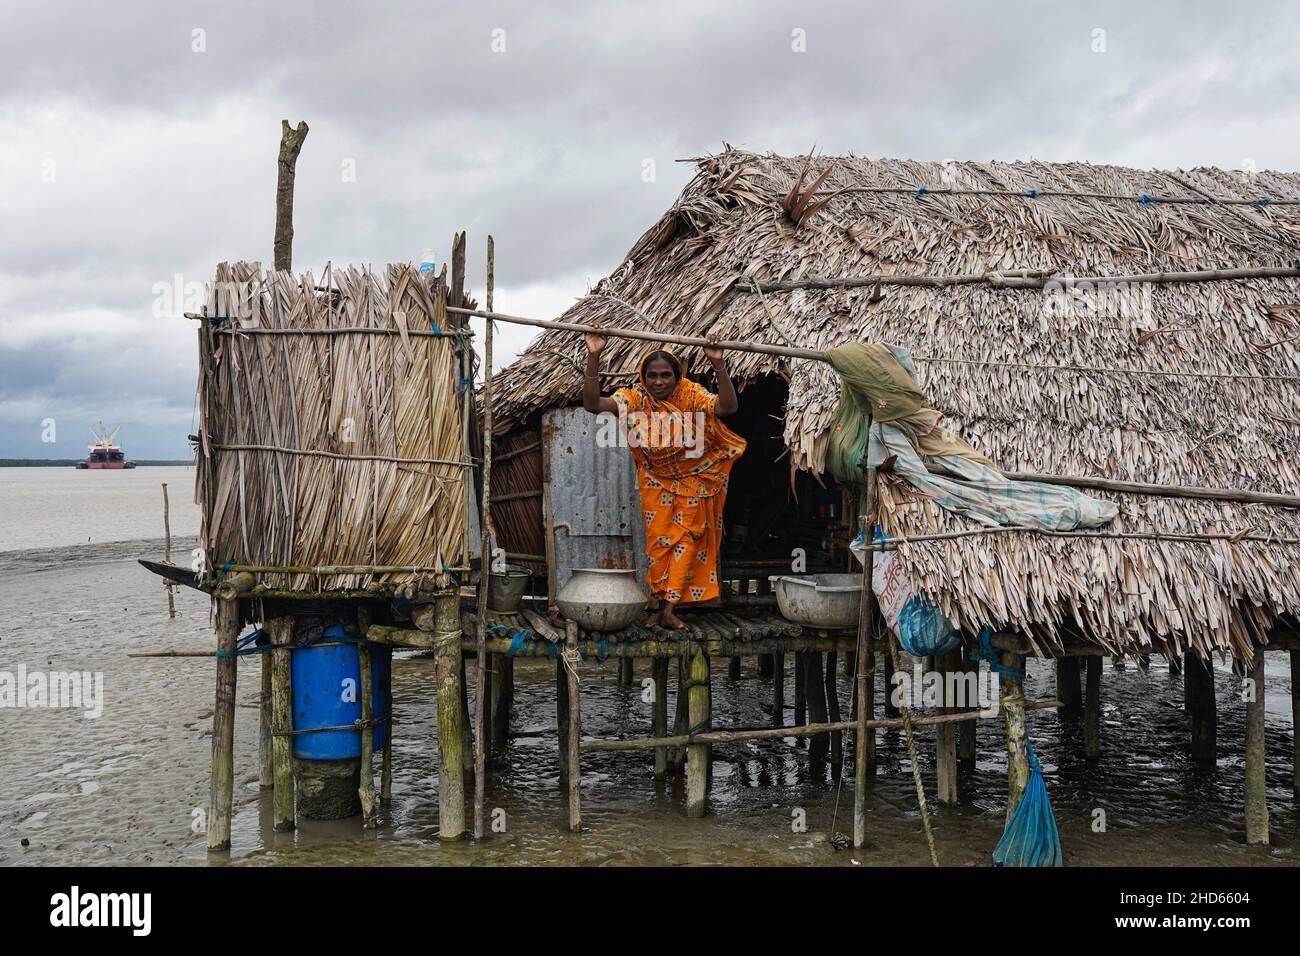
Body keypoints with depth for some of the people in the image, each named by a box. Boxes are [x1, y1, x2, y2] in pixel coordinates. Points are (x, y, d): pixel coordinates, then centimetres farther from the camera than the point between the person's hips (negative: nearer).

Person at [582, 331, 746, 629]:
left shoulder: (693, 398, -19)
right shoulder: (634, 400, -16)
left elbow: (728, 406, -34)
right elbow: (592, 404, -29)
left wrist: (718, 364, -44)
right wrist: (593, 358, -38)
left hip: (692, 481, 0)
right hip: (655, 482, 1)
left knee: (686, 539, -1)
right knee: (659, 540, 2)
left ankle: (669, 608, 2)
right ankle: (662, 603, 11)